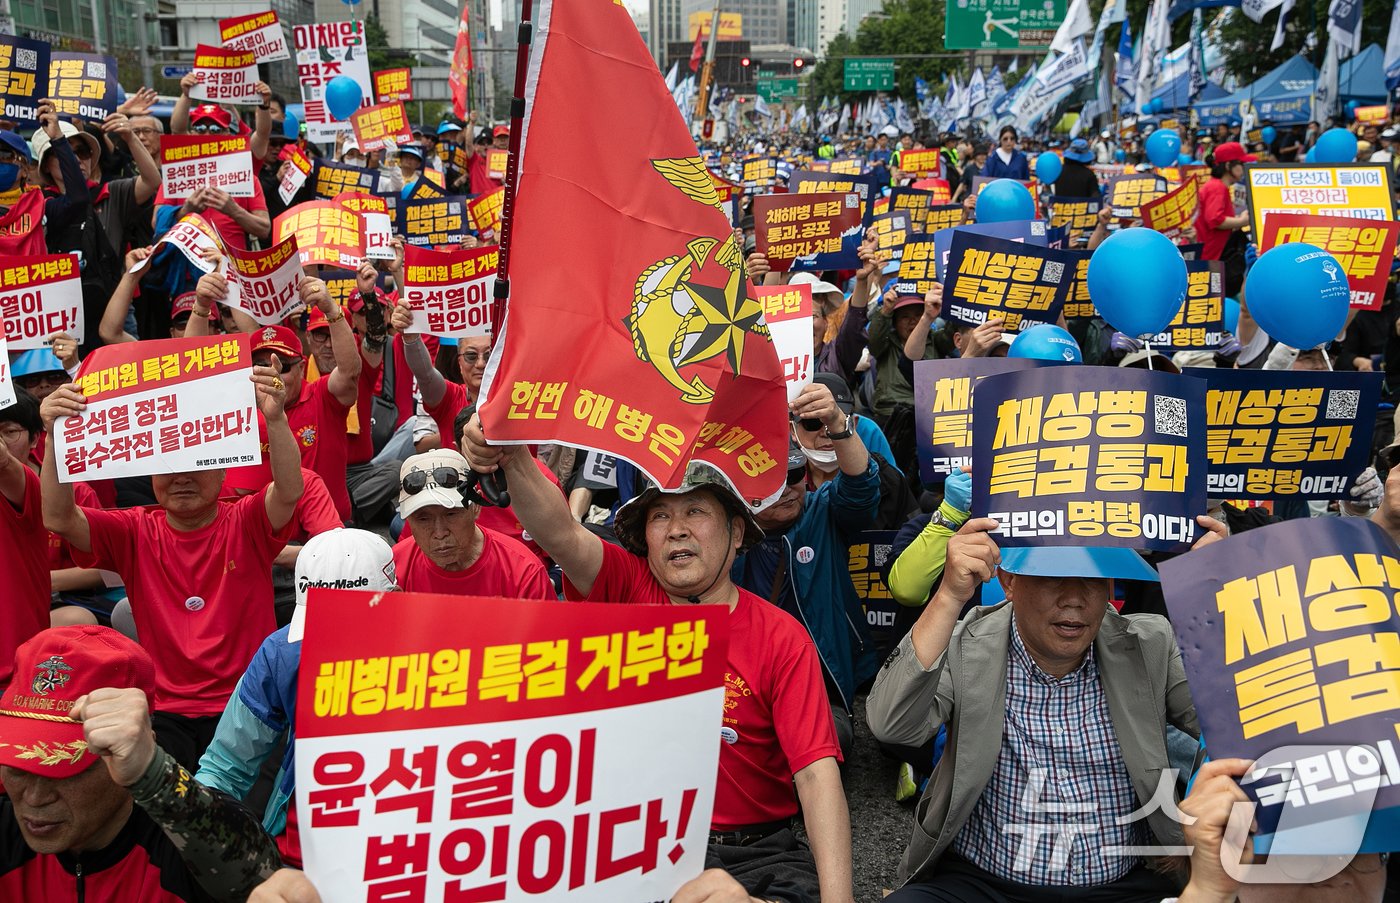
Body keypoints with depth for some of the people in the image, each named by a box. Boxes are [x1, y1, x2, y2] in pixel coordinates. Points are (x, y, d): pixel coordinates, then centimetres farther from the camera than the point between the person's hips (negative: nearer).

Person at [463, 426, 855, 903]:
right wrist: (514, 458, -38)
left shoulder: (781, 638, -5)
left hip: (754, 854, -1)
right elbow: (560, 532, -19)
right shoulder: (630, 589, -1)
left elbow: (817, 773, -13)